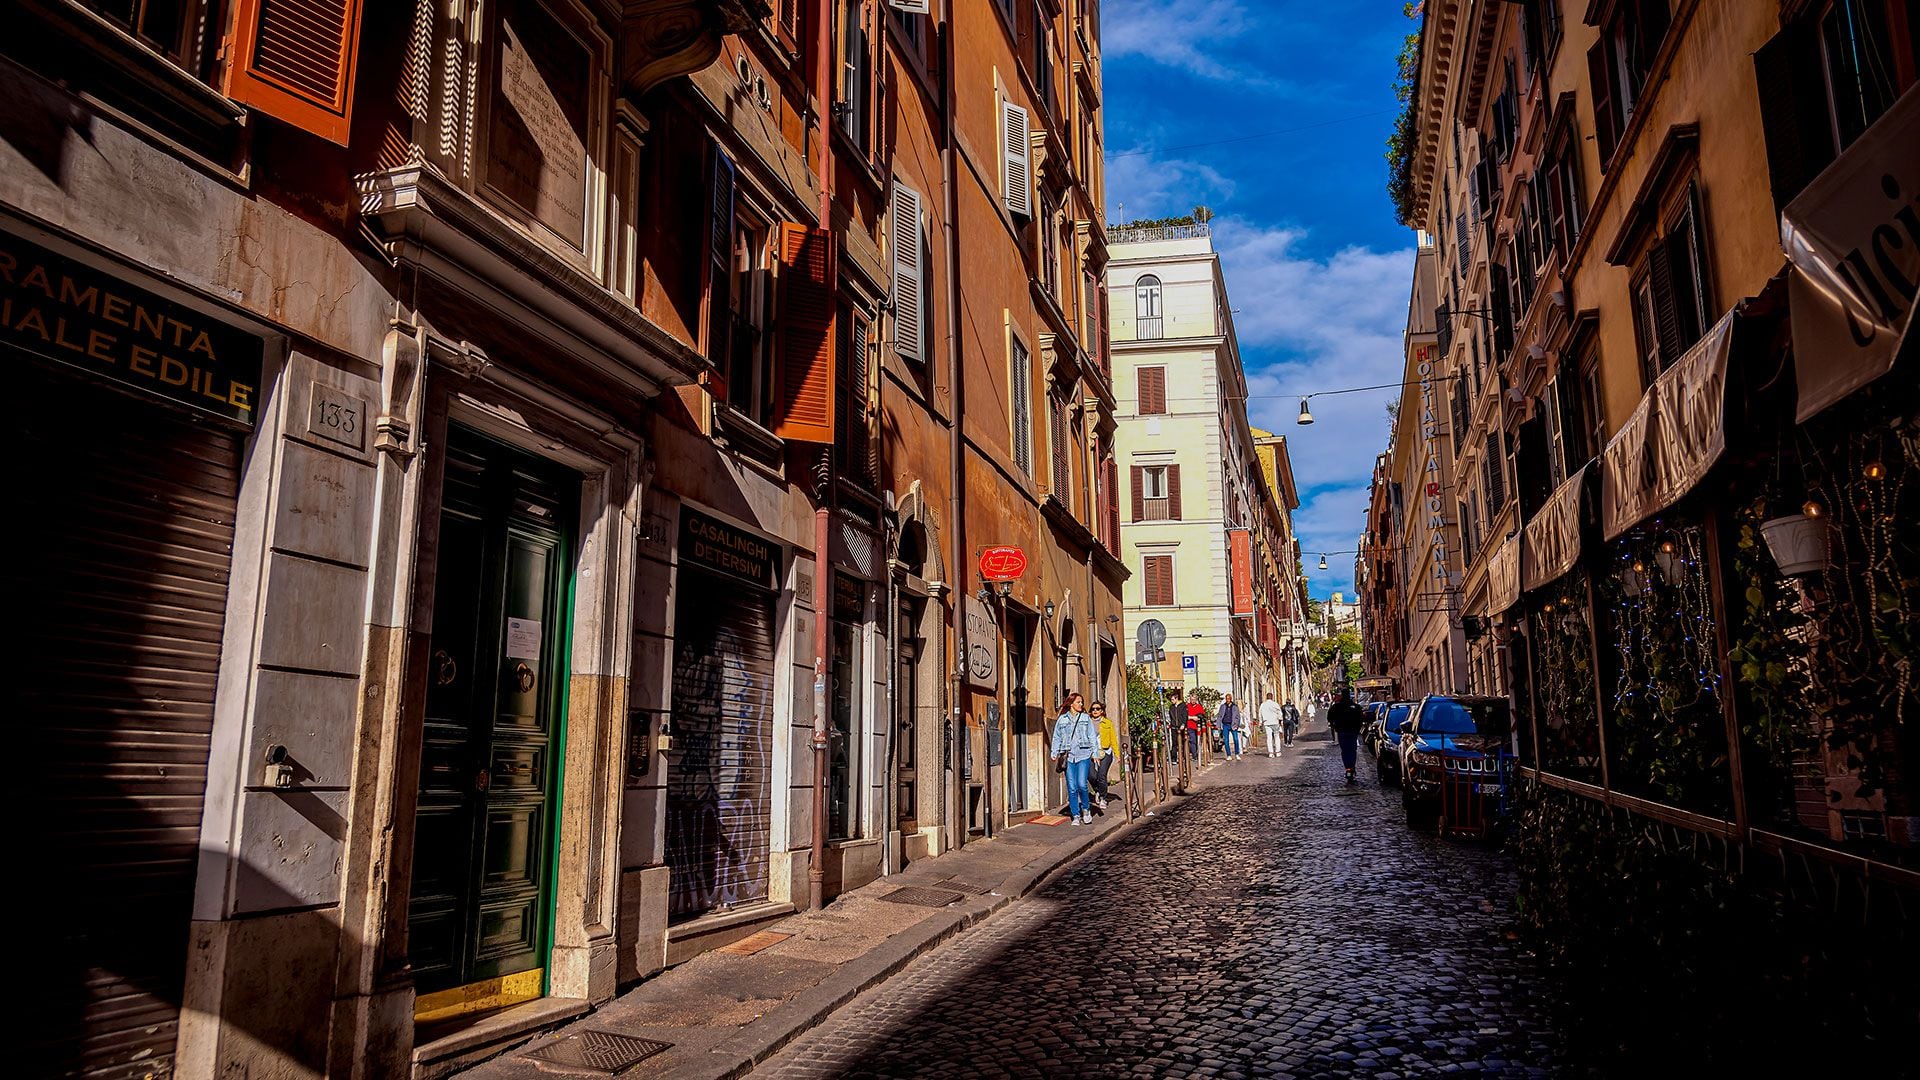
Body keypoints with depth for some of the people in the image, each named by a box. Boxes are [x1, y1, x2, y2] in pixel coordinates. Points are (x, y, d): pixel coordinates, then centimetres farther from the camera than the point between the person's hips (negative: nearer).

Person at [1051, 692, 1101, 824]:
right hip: (1068, 756, 1)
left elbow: (1092, 736, 10)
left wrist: (1095, 752, 2)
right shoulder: (1062, 720, 9)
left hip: (1083, 755, -1)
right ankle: (1076, 815, 10)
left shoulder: (1086, 718, 10)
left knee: (1081, 785, -12)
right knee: (1071, 788, 0)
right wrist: (1055, 753, 5)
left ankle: (1086, 809, 12)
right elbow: (1057, 737, 13)